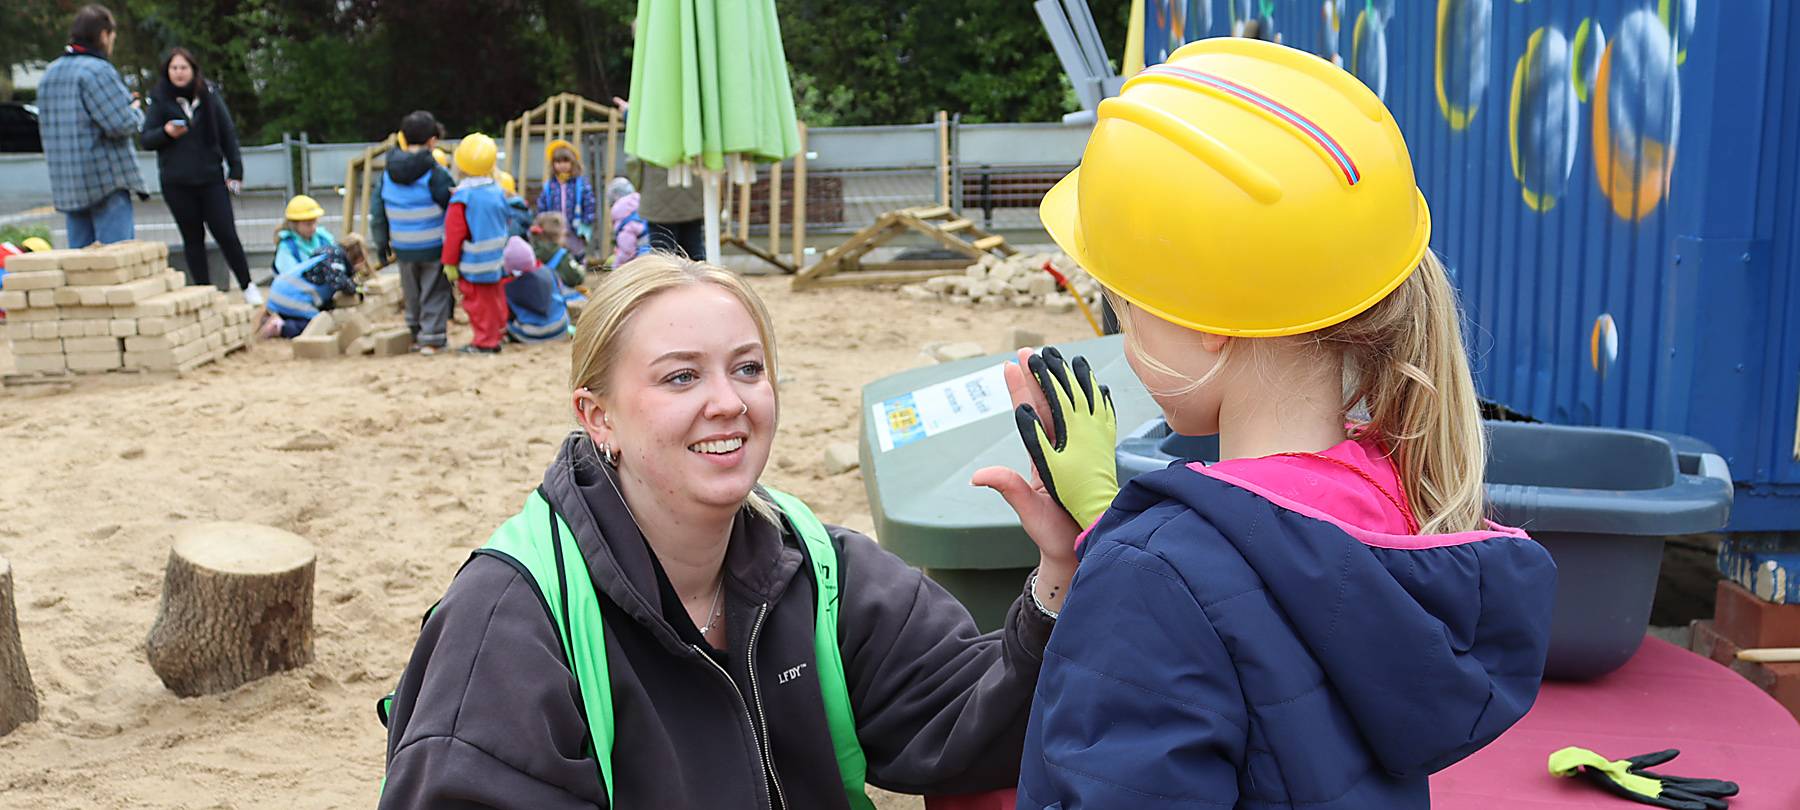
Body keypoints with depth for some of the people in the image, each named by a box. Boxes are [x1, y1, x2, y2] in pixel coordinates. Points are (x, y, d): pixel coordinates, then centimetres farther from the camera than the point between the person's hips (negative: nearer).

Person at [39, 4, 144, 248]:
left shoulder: (51, 73, 16)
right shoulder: (97, 70, -13)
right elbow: (122, 125, -20)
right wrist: (135, 111, 3)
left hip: (65, 183, 9)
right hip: (106, 181, -9)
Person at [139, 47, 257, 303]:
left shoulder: (209, 95, 4)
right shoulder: (159, 100, 2)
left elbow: (228, 134, 6)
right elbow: (145, 139, 2)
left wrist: (236, 171, 2)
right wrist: (166, 133, -18)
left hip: (211, 178, 0)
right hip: (177, 183, 0)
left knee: (226, 234, -3)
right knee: (193, 238, 7)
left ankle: (247, 287, 10)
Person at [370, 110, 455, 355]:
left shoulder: (387, 174, 1)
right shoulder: (435, 174, -16)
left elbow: (377, 213, 7)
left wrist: (381, 244, 17)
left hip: (404, 249, 5)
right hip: (435, 247, -5)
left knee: (411, 295, 20)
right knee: (435, 293, 5)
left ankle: (416, 335, 31)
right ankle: (432, 339, 2)